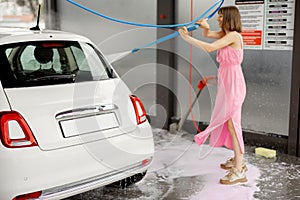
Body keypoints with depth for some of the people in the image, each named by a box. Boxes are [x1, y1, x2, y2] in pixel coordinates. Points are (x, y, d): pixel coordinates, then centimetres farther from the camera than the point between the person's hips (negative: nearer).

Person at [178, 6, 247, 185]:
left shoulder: (234, 35, -16)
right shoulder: (226, 34, 12)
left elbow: (210, 48, -24)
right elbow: (208, 34, 22)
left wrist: (187, 38, -18)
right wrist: (205, 25, -2)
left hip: (233, 83, -10)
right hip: (226, 83, 10)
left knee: (232, 123, -10)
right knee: (228, 122, 16)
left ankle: (239, 171, -7)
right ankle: (238, 160, 29)